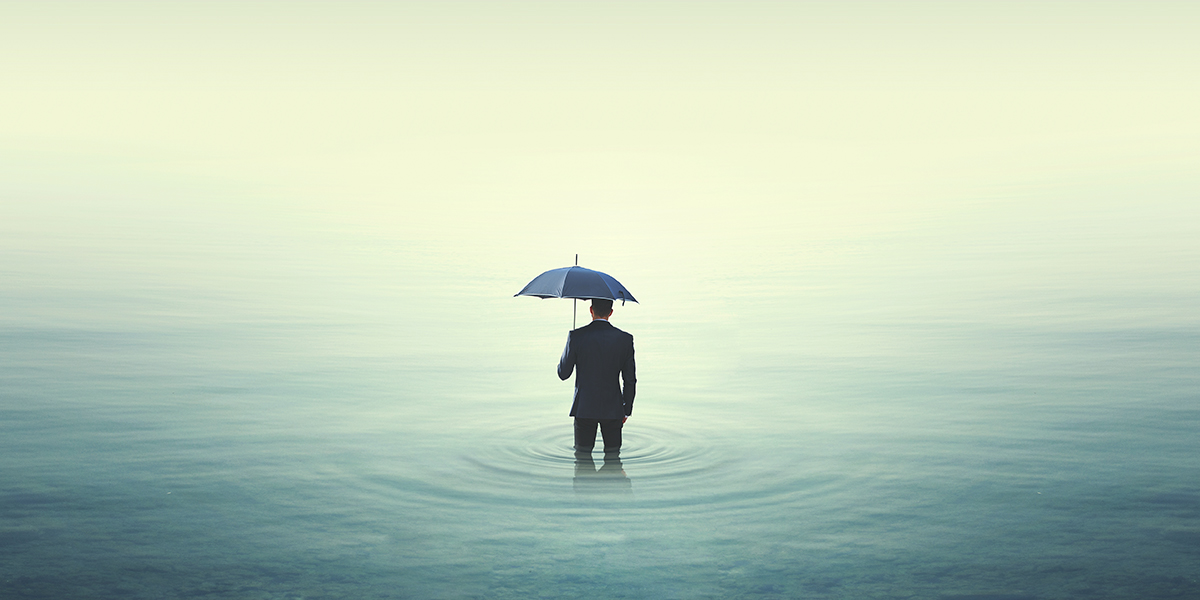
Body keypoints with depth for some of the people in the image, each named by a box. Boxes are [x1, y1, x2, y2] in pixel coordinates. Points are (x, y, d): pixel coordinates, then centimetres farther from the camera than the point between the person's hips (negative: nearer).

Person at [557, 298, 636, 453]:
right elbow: (630, 380, 1)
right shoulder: (625, 339, -4)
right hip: (613, 409, 1)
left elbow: (563, 374, 0)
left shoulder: (576, 337, -8)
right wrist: (626, 410, 12)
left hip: (584, 408, -1)